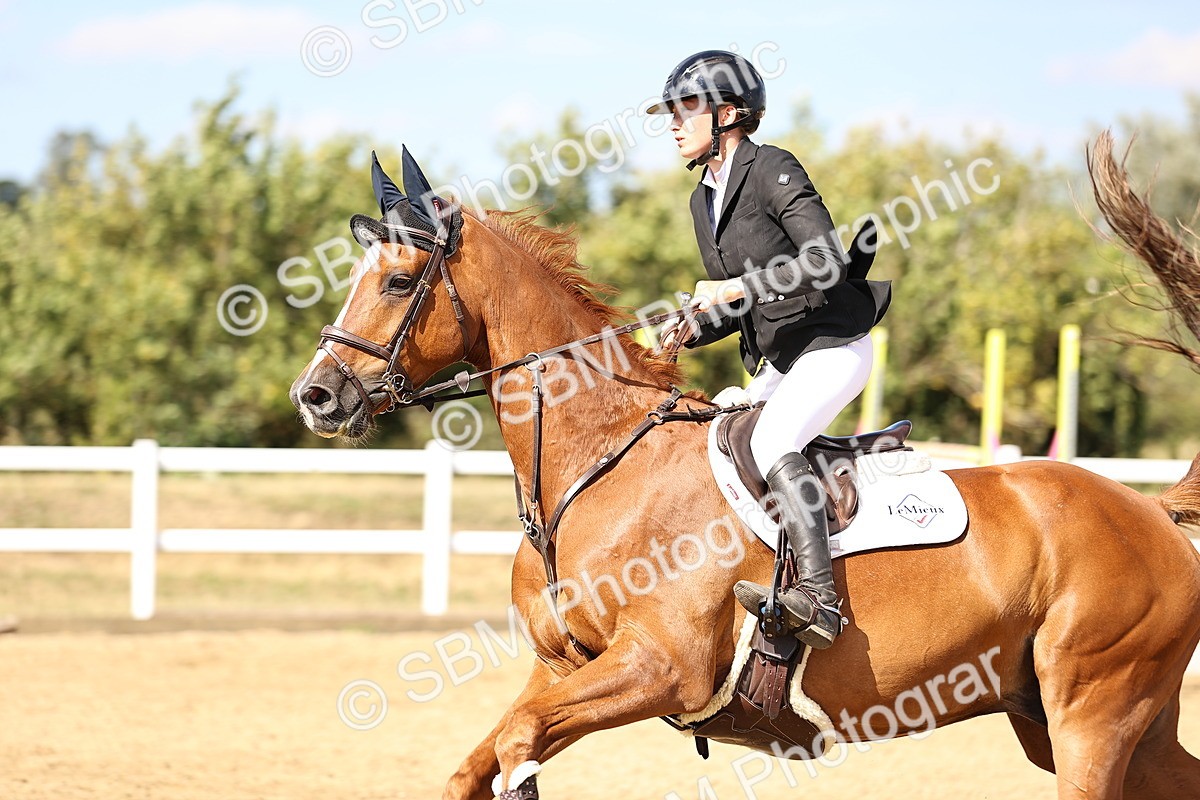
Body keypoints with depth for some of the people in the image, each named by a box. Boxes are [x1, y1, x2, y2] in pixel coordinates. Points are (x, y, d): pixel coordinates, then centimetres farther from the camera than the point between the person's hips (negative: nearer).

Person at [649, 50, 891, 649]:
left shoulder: (773, 171, -13)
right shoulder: (704, 200, 13)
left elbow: (828, 262, -24)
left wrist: (738, 287, -24)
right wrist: (690, 331, 2)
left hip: (833, 346, -10)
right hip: (776, 360, 10)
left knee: (770, 442, -29)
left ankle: (819, 595, -40)